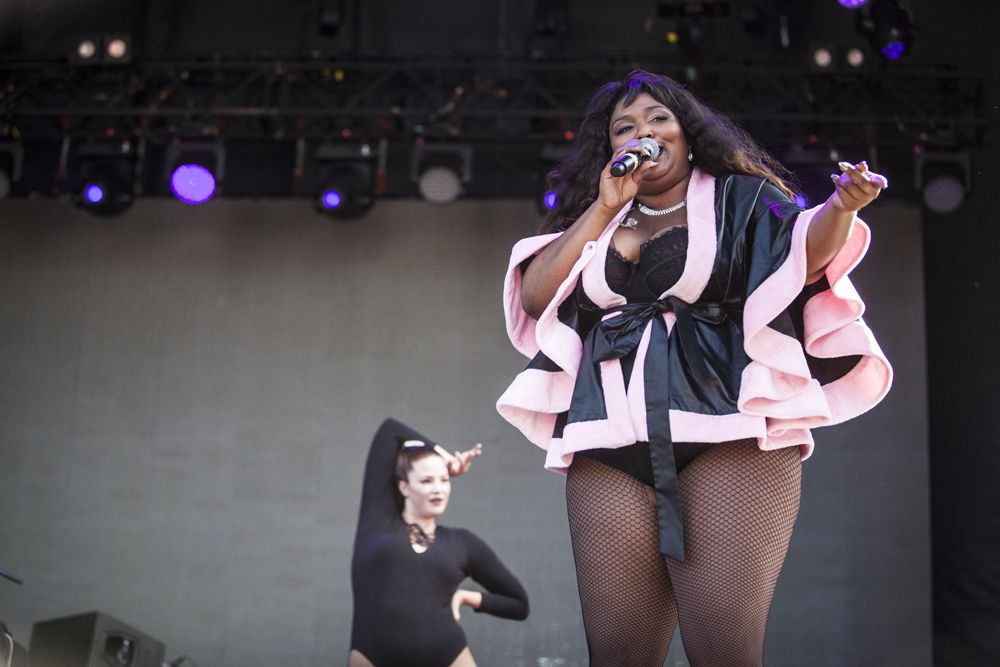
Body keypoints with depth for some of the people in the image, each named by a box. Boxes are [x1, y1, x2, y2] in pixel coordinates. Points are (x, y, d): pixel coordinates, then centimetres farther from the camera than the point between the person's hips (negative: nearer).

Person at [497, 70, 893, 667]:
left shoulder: (737, 200, 12)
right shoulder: (593, 222, 21)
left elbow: (807, 249, -5)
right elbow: (535, 296, 9)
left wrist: (841, 207, -27)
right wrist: (605, 208, 6)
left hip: (729, 438, -3)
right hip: (610, 450, 3)